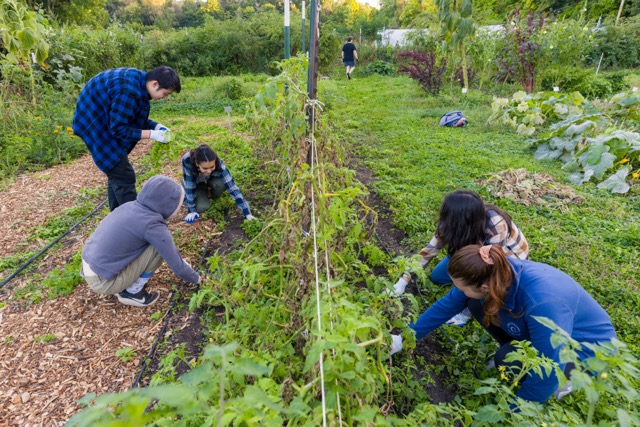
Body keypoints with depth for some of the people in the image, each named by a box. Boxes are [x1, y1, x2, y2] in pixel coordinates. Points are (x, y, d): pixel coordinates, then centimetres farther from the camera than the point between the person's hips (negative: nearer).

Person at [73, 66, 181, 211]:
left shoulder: (138, 81, 0)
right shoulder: (129, 91, -30)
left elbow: (134, 118, 9)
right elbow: (118, 129, -25)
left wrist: (156, 126, -4)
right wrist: (151, 134, -23)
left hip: (104, 121, 10)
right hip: (94, 123, -10)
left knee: (117, 174, 14)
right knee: (124, 176, -9)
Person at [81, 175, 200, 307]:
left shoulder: (132, 206, 2)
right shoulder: (153, 226, -22)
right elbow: (177, 266, -13)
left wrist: (180, 259, 25)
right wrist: (196, 279, 5)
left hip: (88, 268, 8)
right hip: (102, 281, -8)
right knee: (159, 248, -10)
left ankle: (124, 286, 16)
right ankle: (132, 292, 3)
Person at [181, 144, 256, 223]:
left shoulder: (218, 164, -36)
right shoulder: (187, 160, -38)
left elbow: (231, 187, -37)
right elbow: (189, 187, -30)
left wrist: (247, 213, -40)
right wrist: (192, 210, -25)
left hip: (211, 181, 1)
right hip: (196, 185, 0)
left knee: (221, 183, -34)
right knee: (201, 207, -27)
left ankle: (215, 197, 1)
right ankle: (204, 197, 8)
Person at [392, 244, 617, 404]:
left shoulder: (542, 303, -42)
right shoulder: (494, 273, -22)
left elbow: (546, 372, -30)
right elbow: (447, 305, -10)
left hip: (589, 349, -5)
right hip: (541, 330, 6)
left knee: (507, 358, -29)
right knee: (477, 304, -12)